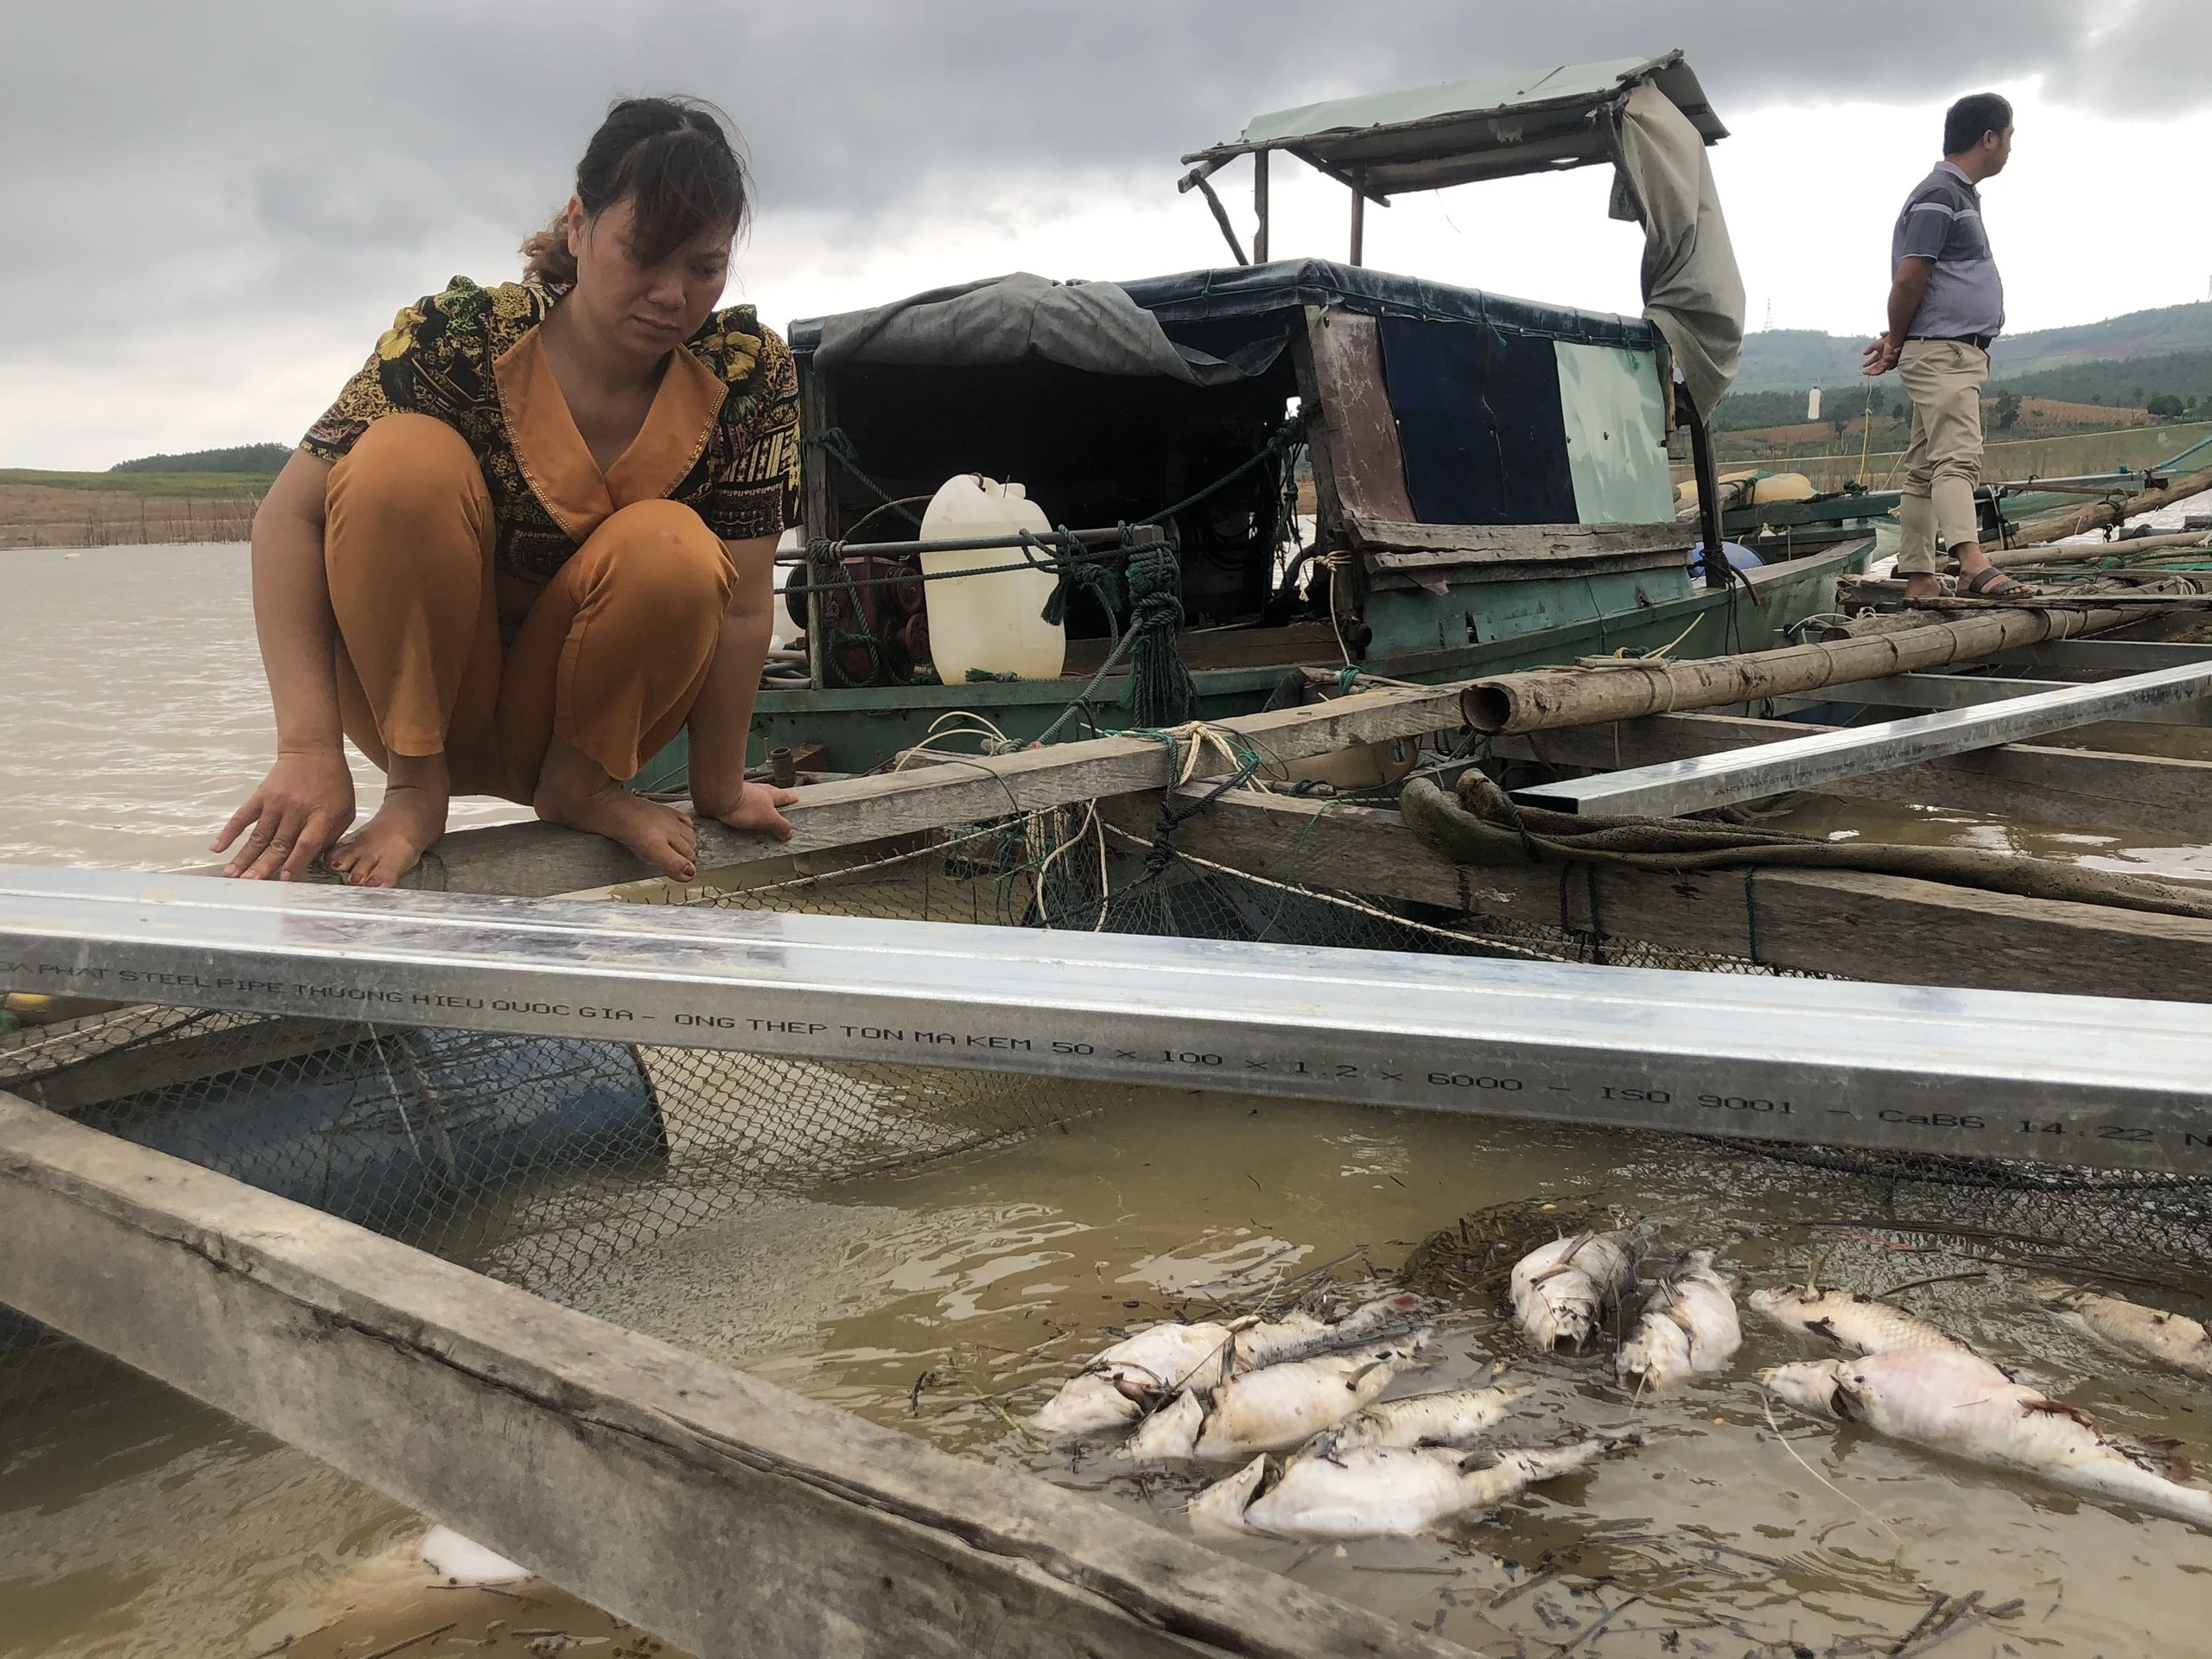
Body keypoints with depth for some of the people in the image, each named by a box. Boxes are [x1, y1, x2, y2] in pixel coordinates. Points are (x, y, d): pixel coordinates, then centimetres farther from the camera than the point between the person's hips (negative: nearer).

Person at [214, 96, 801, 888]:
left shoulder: (749, 374, -14)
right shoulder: (460, 338, -19)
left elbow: (741, 601, -13)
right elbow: (289, 517, -20)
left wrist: (719, 790, -10)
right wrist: (309, 750, -31)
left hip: (586, 704, 1)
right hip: (419, 695, -1)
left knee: (672, 554, -29)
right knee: (406, 461, -28)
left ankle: (579, 781, -6)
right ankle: (414, 783, -17)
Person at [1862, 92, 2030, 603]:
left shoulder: (1960, 194, 22)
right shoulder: (1939, 194, -10)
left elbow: (1913, 286, 22)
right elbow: (1908, 280, -14)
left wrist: (1897, 342, 11)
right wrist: (1896, 343, -2)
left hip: (1956, 355, 10)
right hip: (1943, 351, -10)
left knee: (1925, 468, 8)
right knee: (1958, 456, -23)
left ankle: (1918, 579, 10)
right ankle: (1974, 565, -35)